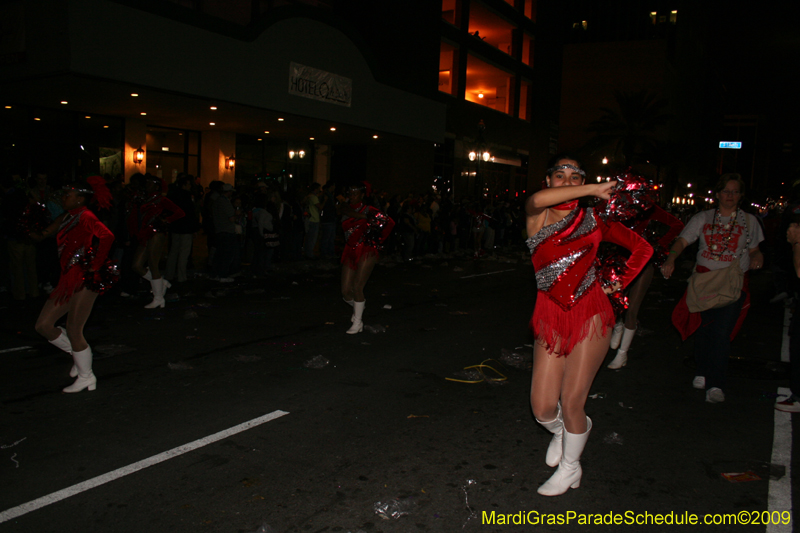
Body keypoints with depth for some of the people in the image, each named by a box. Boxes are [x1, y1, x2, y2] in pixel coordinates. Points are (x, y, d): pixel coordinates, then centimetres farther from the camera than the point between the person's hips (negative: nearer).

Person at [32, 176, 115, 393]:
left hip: (84, 281, -9)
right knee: (43, 325, 10)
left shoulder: (85, 217, -15)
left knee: (73, 331, -1)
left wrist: (95, 265, -25)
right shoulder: (68, 217, 12)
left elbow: (106, 236, -30)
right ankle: (78, 355, 29)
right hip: (68, 280, 9)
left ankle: (86, 377, 18)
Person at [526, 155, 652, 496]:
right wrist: (596, 189, -27)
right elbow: (537, 200, -27)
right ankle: (560, 431, 38)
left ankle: (570, 469, 28)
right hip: (551, 318, 1)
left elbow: (643, 248, 14)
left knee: (571, 404, -1)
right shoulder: (537, 217, 0)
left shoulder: (594, 222, 4)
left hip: (589, 315, -1)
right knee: (542, 408, -1)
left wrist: (619, 284, 8)